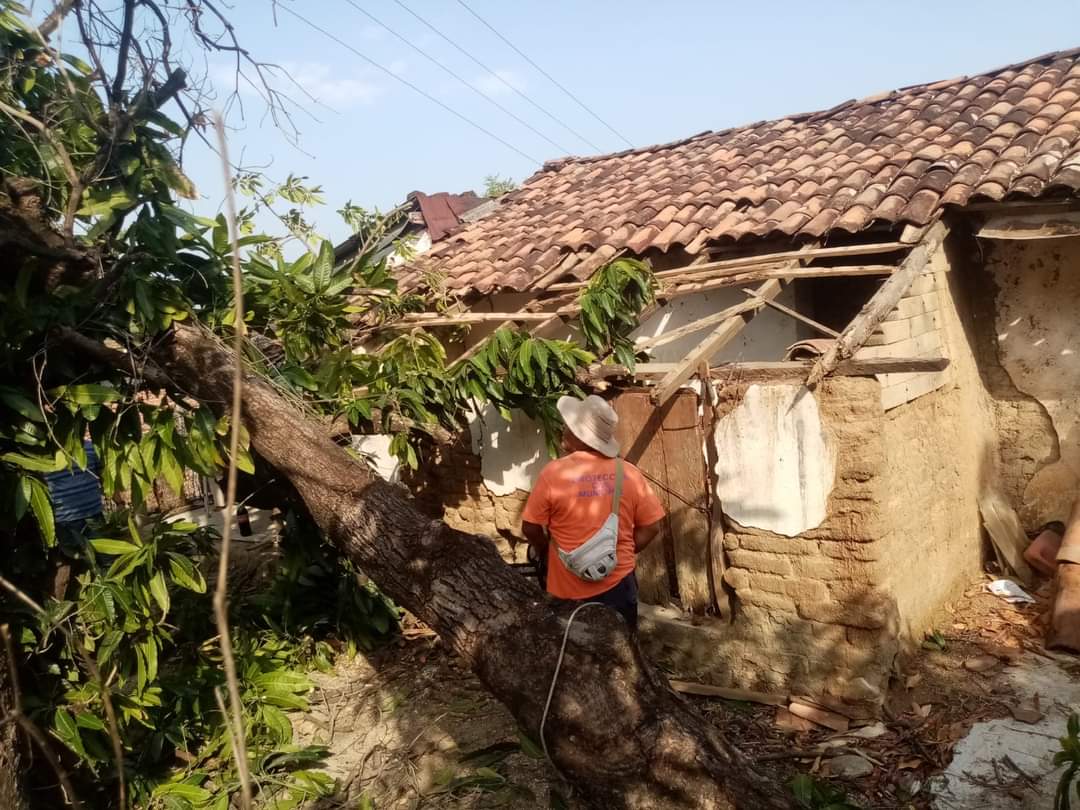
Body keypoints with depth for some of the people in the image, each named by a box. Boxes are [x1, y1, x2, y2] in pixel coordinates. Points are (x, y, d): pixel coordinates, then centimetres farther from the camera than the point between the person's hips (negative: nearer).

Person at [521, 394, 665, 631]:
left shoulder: (554, 473, -15)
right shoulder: (628, 473, -7)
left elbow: (531, 528, -7)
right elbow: (651, 526, -2)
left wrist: (547, 554, 12)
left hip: (569, 590, -2)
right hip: (618, 582, 2)